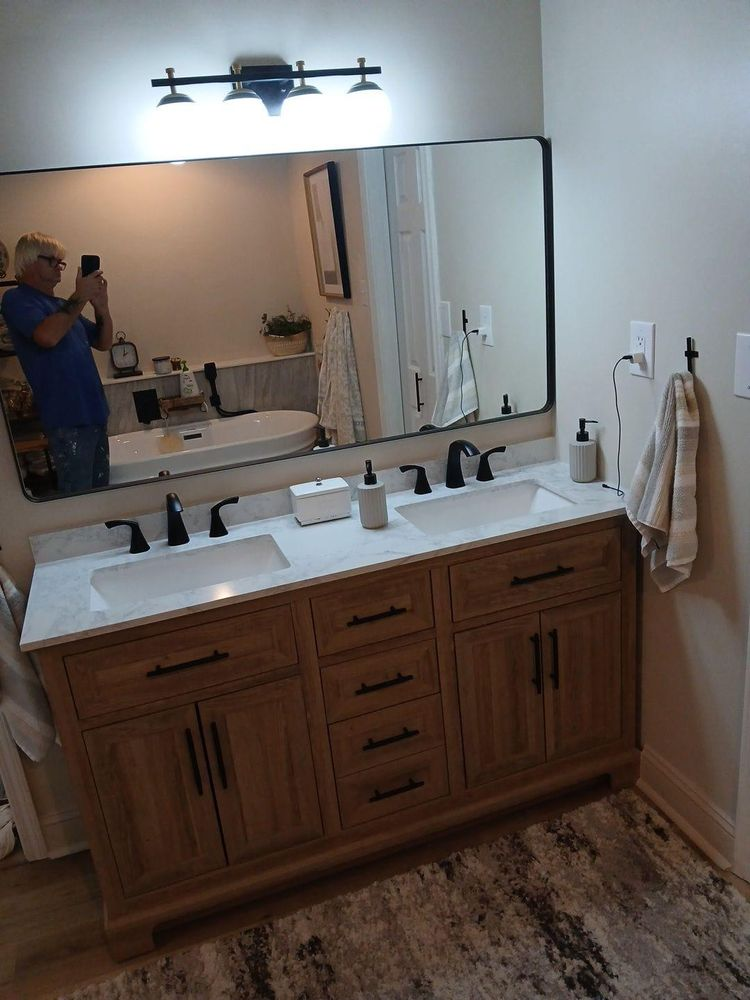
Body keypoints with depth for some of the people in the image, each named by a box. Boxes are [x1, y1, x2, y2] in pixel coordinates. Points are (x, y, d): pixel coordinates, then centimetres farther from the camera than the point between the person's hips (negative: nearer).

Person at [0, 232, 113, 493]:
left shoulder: (62, 305, 19)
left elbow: (104, 343, 19)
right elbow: (47, 336, -22)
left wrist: (102, 307, 2)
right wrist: (80, 297, -15)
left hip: (94, 412, 8)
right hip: (67, 416, -8)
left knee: (101, 489, 13)